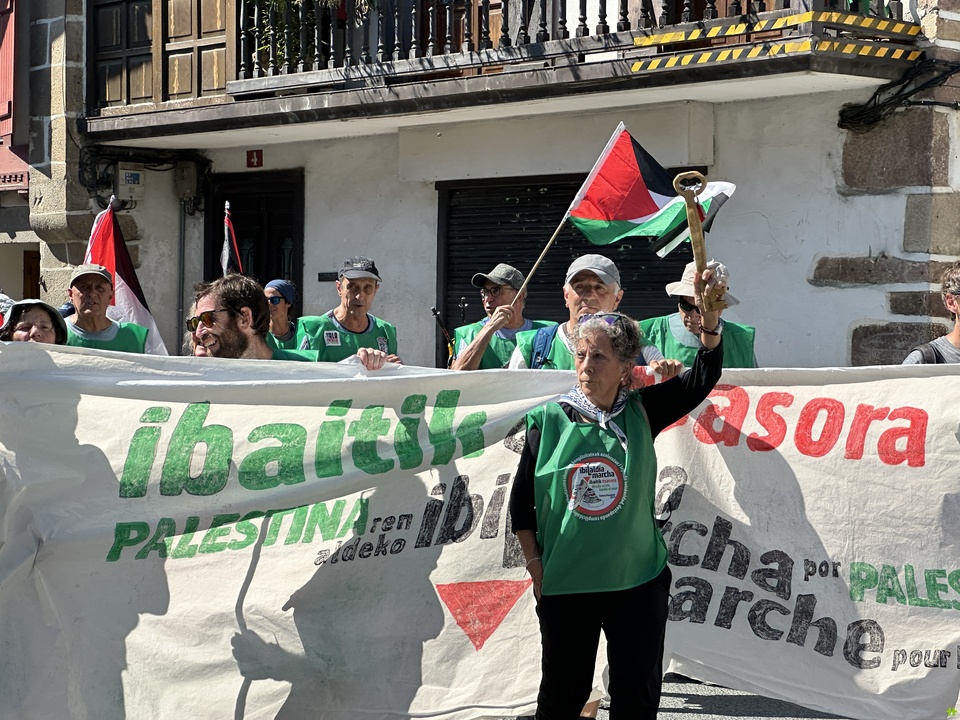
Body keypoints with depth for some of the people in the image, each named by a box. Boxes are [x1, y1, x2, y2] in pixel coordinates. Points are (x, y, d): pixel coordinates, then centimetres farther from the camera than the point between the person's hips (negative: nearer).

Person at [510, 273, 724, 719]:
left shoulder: (640, 413, 0)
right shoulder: (549, 420, -3)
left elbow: (703, 377, -6)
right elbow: (522, 499, 2)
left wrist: (709, 314, -19)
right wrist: (534, 561, -1)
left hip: (638, 580, 1)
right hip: (565, 583, -1)